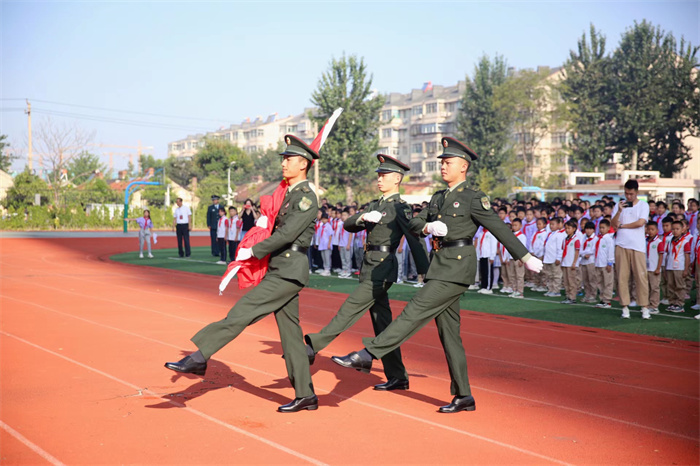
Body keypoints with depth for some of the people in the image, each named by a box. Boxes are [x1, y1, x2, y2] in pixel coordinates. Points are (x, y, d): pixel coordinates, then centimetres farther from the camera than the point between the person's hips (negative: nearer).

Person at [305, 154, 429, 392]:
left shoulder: (401, 208, -5)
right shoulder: (374, 205, 18)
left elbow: (415, 242, -9)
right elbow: (347, 225, 11)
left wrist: (427, 276, -11)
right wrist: (362, 218, -11)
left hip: (383, 268, -9)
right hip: (369, 267, 9)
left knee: (350, 310, -11)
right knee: (382, 323, 9)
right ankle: (397, 377, 14)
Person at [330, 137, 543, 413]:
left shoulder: (473, 199, -3)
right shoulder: (437, 198, 18)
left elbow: (499, 229, -4)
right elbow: (413, 225, 12)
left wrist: (526, 258, -5)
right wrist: (428, 227, -11)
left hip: (458, 266, -8)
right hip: (441, 266, 8)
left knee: (415, 312, -14)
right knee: (448, 333, 8)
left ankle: (368, 354, -14)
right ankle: (463, 397, 14)